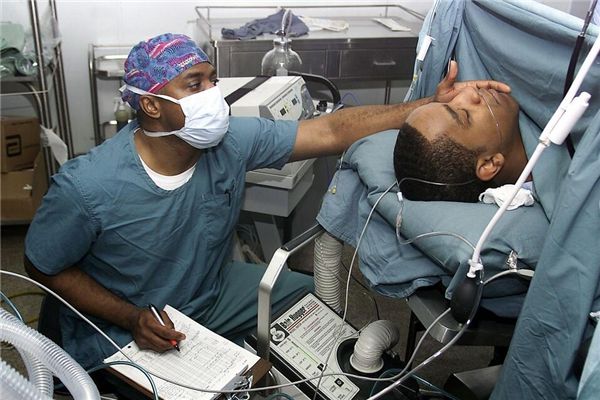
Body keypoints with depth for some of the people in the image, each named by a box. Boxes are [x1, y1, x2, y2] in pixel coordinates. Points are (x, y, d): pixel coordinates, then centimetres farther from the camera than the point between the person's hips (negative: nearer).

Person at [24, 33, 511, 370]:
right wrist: (132, 318, -23)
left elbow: (332, 131, -19)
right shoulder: (85, 187, -27)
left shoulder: (233, 141, -18)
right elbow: (44, 267, -12)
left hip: (211, 294, 5)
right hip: (120, 330, -4)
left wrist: (433, 105, -27)